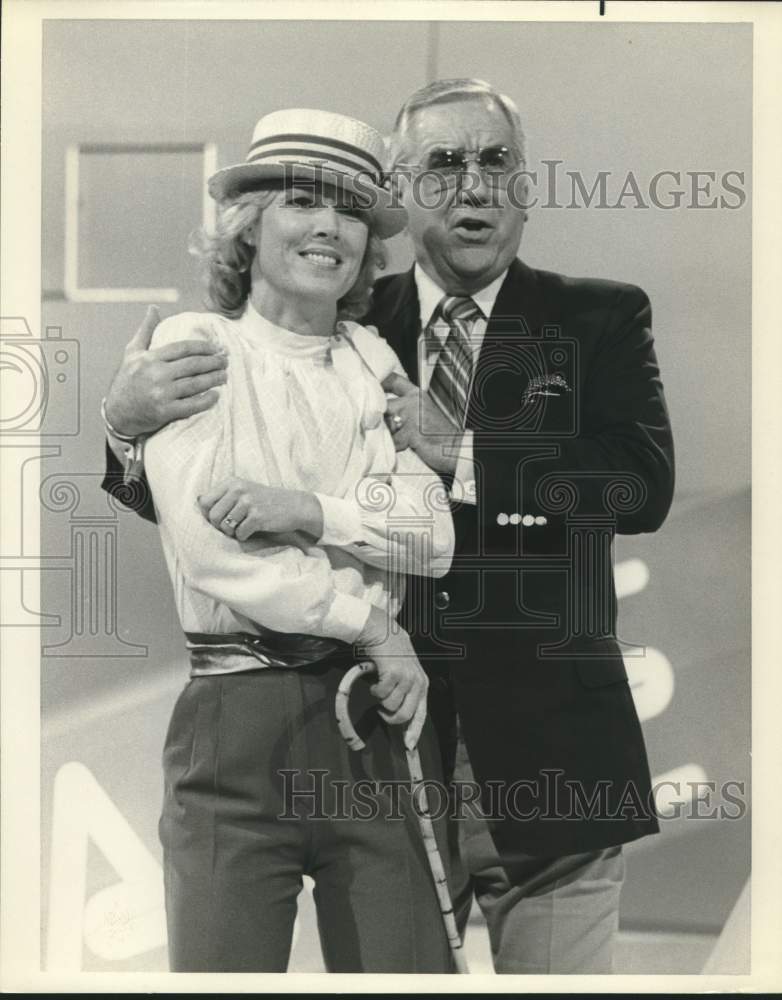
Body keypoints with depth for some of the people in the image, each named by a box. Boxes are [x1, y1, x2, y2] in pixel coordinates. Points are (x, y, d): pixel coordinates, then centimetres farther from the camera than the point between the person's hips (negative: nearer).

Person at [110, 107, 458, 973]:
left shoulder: (375, 359, 11)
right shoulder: (195, 345, 0)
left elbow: (433, 534, 1)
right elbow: (210, 547, -10)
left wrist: (306, 512, -15)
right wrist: (372, 626, -7)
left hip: (363, 715, 3)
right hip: (236, 715, -3)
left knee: (403, 966, 3)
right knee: (224, 964, -1)